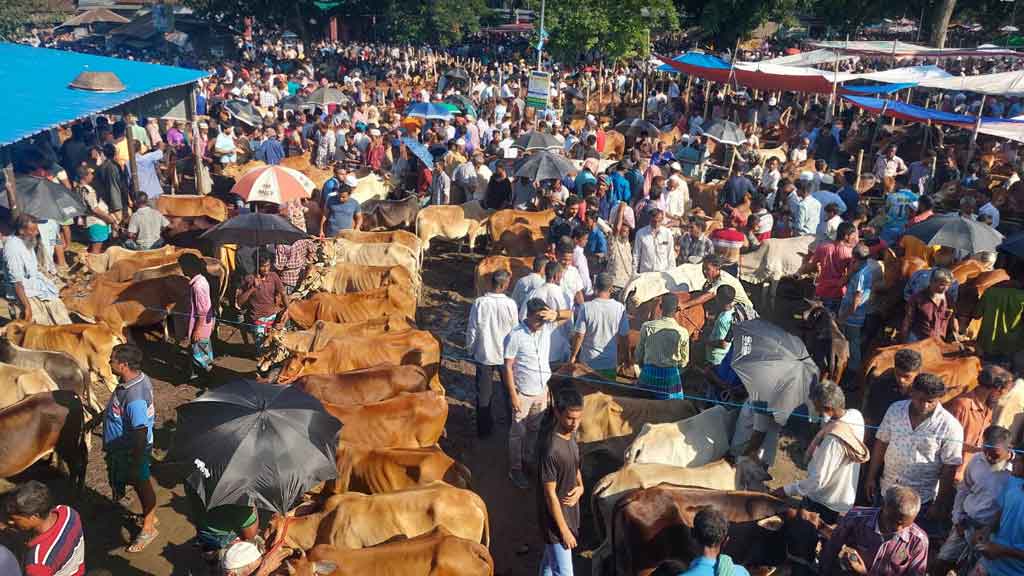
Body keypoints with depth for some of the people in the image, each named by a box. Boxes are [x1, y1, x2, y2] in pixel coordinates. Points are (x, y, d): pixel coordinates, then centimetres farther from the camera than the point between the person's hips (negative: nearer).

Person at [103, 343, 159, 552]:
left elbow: (141, 434, -30)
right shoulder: (140, 378, -8)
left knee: (141, 485, 11)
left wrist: (136, 464, -22)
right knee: (141, 484, 26)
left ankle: (148, 528, 31)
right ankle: (149, 516, 47)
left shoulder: (134, 398, -36)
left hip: (132, 451, -9)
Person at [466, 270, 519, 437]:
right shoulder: (510, 304, -17)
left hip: (484, 354, 0)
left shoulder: (479, 303, -17)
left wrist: (470, 347, 9)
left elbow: (472, 329, -9)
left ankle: (483, 428, 23)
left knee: (484, 393, 14)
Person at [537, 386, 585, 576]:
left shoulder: (570, 434, -5)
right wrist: (564, 530, -19)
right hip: (556, 516, -8)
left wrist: (580, 487, -7)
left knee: (551, 557, 27)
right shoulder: (550, 450, -31)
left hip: (569, 509, 8)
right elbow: (550, 494, -25)